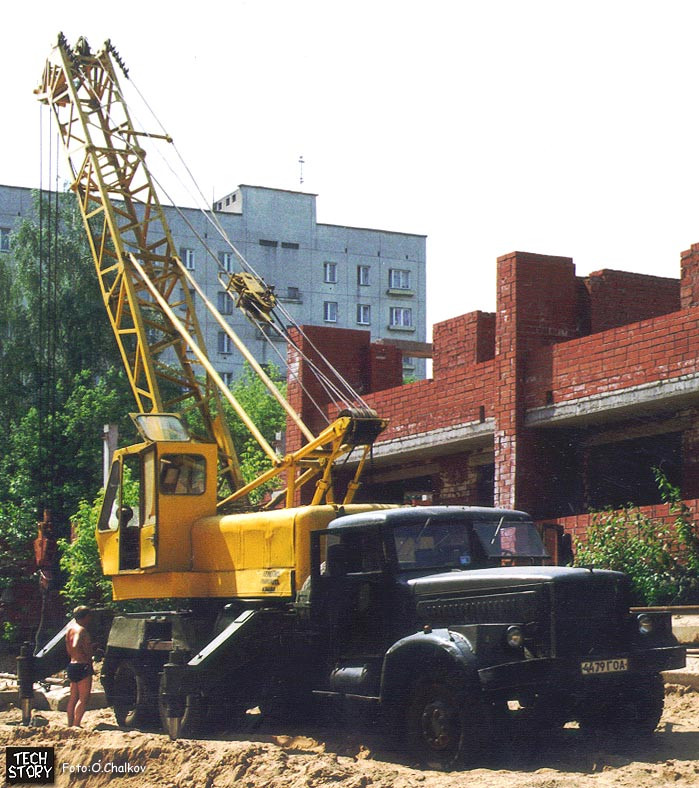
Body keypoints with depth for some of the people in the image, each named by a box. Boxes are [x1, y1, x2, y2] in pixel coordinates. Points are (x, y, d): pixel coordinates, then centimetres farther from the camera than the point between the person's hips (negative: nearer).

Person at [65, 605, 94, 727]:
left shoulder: (70, 628, 13)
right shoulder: (81, 630, -15)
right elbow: (75, 646, -31)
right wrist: (85, 658, -19)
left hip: (72, 665, 9)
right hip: (82, 666, -9)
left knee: (73, 698, 13)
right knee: (84, 698, -6)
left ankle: (70, 725, 16)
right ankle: (76, 725, -11)